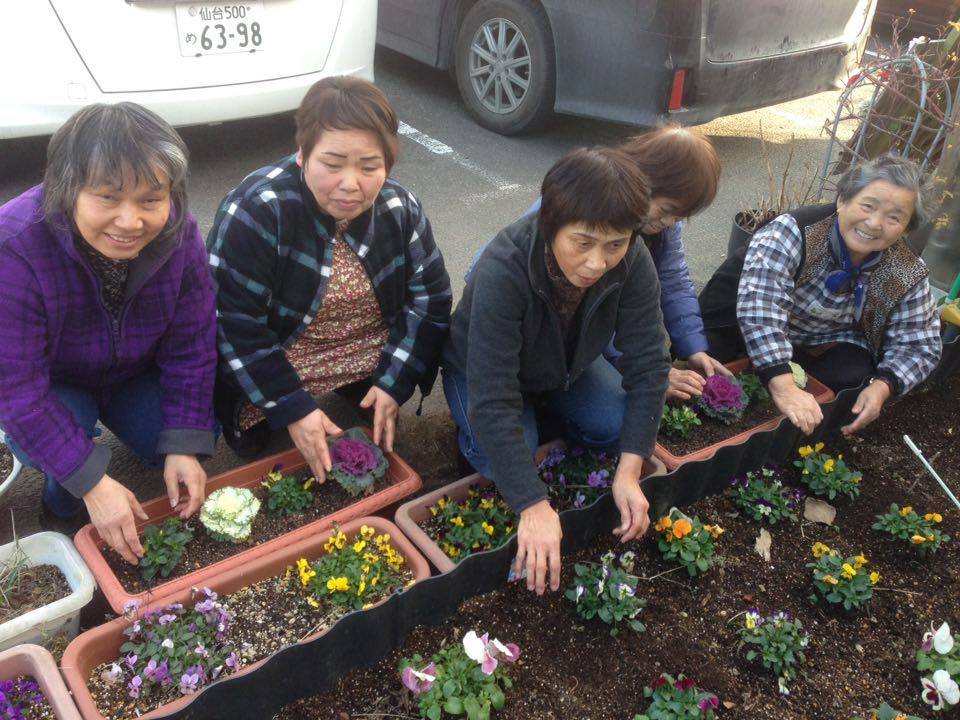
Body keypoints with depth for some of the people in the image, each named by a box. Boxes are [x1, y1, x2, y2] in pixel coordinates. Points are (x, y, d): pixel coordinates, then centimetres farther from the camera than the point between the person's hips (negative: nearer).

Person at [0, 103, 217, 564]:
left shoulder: (178, 235, -25)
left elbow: (191, 349, -16)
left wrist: (185, 446, -22)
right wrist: (92, 482, -36)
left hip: (135, 373, 3)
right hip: (49, 386, -3)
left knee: (195, 439, -13)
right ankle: (61, 508, 5)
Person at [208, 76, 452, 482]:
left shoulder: (400, 209, -11)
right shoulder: (256, 210, -26)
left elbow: (430, 298, -5)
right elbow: (234, 324, -25)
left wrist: (394, 383, -14)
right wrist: (292, 409, -27)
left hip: (369, 370, 4)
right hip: (271, 376, -3)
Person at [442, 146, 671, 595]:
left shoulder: (633, 263, -28)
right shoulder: (503, 271, -42)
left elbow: (648, 364, -25)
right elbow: (493, 400, -43)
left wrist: (629, 471, -33)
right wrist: (534, 507, -45)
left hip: (567, 365, 4)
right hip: (483, 368, -4)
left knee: (618, 426, -16)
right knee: (502, 460, -26)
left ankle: (544, 409, 14)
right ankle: (471, 431, 9)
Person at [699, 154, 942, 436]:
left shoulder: (907, 275, -16)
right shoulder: (793, 232, -31)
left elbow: (920, 345, -8)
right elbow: (760, 308, -44)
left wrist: (882, 386, -30)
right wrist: (784, 387, -54)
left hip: (827, 343, 3)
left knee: (856, 379, -25)